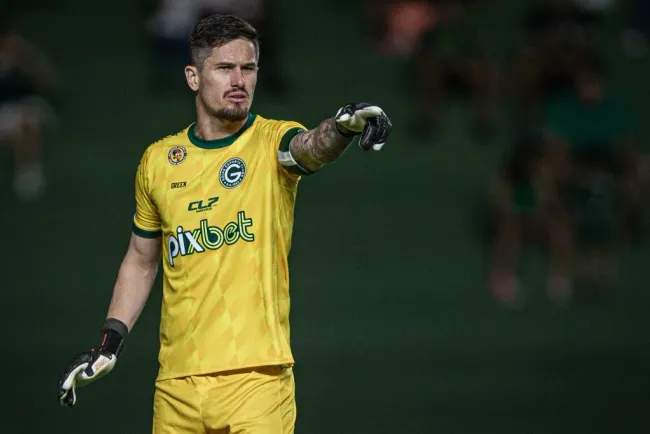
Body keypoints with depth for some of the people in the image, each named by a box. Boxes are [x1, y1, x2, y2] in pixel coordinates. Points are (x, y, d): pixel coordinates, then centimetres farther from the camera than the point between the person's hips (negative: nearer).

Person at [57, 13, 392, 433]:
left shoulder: (272, 141, -1)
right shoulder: (157, 161, 10)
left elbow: (310, 147, -26)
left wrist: (344, 127, -48)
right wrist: (110, 341, 14)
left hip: (255, 374, -4)